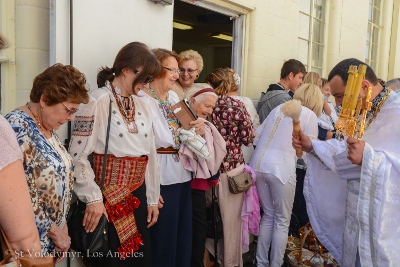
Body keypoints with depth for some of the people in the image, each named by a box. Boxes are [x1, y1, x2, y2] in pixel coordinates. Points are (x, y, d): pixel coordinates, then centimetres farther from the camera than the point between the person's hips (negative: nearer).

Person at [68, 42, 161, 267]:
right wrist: (93, 198, -18)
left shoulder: (142, 106, 9)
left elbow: (150, 155, 11)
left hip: (137, 196, 7)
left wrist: (152, 198, 12)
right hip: (108, 197, -6)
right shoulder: (98, 102, -13)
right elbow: (78, 155, -16)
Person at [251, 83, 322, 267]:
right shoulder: (310, 115, 3)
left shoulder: (279, 107, 20)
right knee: (282, 221, 10)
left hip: (259, 165, 6)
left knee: (268, 216, 20)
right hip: (281, 168, -6)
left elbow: (257, 135, 19)